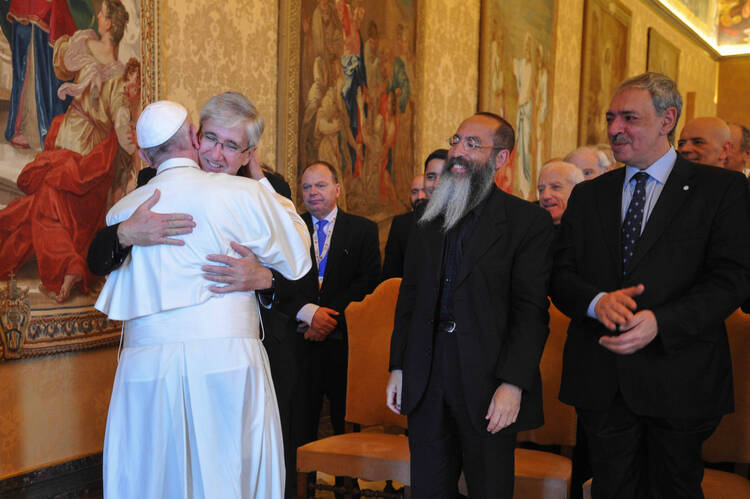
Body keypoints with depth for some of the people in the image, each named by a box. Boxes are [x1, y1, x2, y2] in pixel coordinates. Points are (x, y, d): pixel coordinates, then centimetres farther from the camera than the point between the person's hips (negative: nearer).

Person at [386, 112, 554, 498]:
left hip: (487, 384, -4)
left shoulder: (528, 222, -4)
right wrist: (398, 367, 9)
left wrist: (513, 383, -17)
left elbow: (531, 309, -10)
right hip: (426, 383, 5)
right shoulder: (429, 220, 12)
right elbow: (409, 298, 14)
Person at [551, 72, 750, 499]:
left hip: (678, 383, -3)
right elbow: (561, 274, 5)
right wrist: (597, 301, -18)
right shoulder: (588, 195, 11)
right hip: (600, 380, 3)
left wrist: (660, 322, -24)